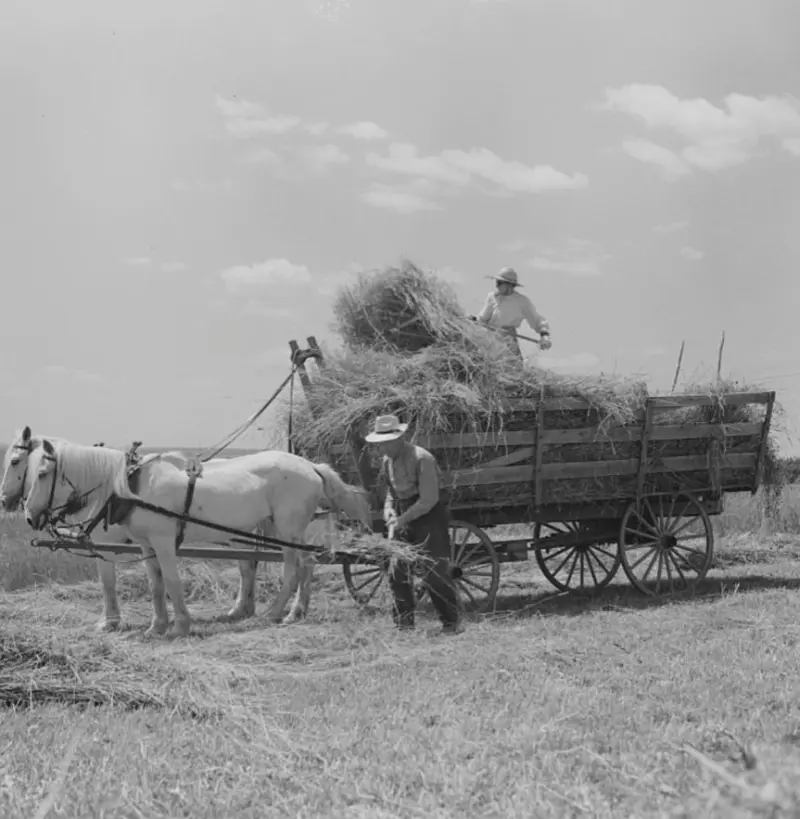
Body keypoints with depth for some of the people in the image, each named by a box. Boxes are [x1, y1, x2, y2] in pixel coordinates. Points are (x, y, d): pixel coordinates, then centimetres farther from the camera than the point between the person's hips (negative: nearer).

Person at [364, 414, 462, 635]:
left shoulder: (421, 459, -20)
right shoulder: (387, 461, 5)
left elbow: (429, 500, -21)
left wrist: (403, 519, -21)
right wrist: (389, 507, -2)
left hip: (429, 517, -8)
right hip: (404, 518, 8)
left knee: (435, 572, -10)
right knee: (397, 572, 5)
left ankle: (452, 622, 4)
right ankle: (404, 623, 17)